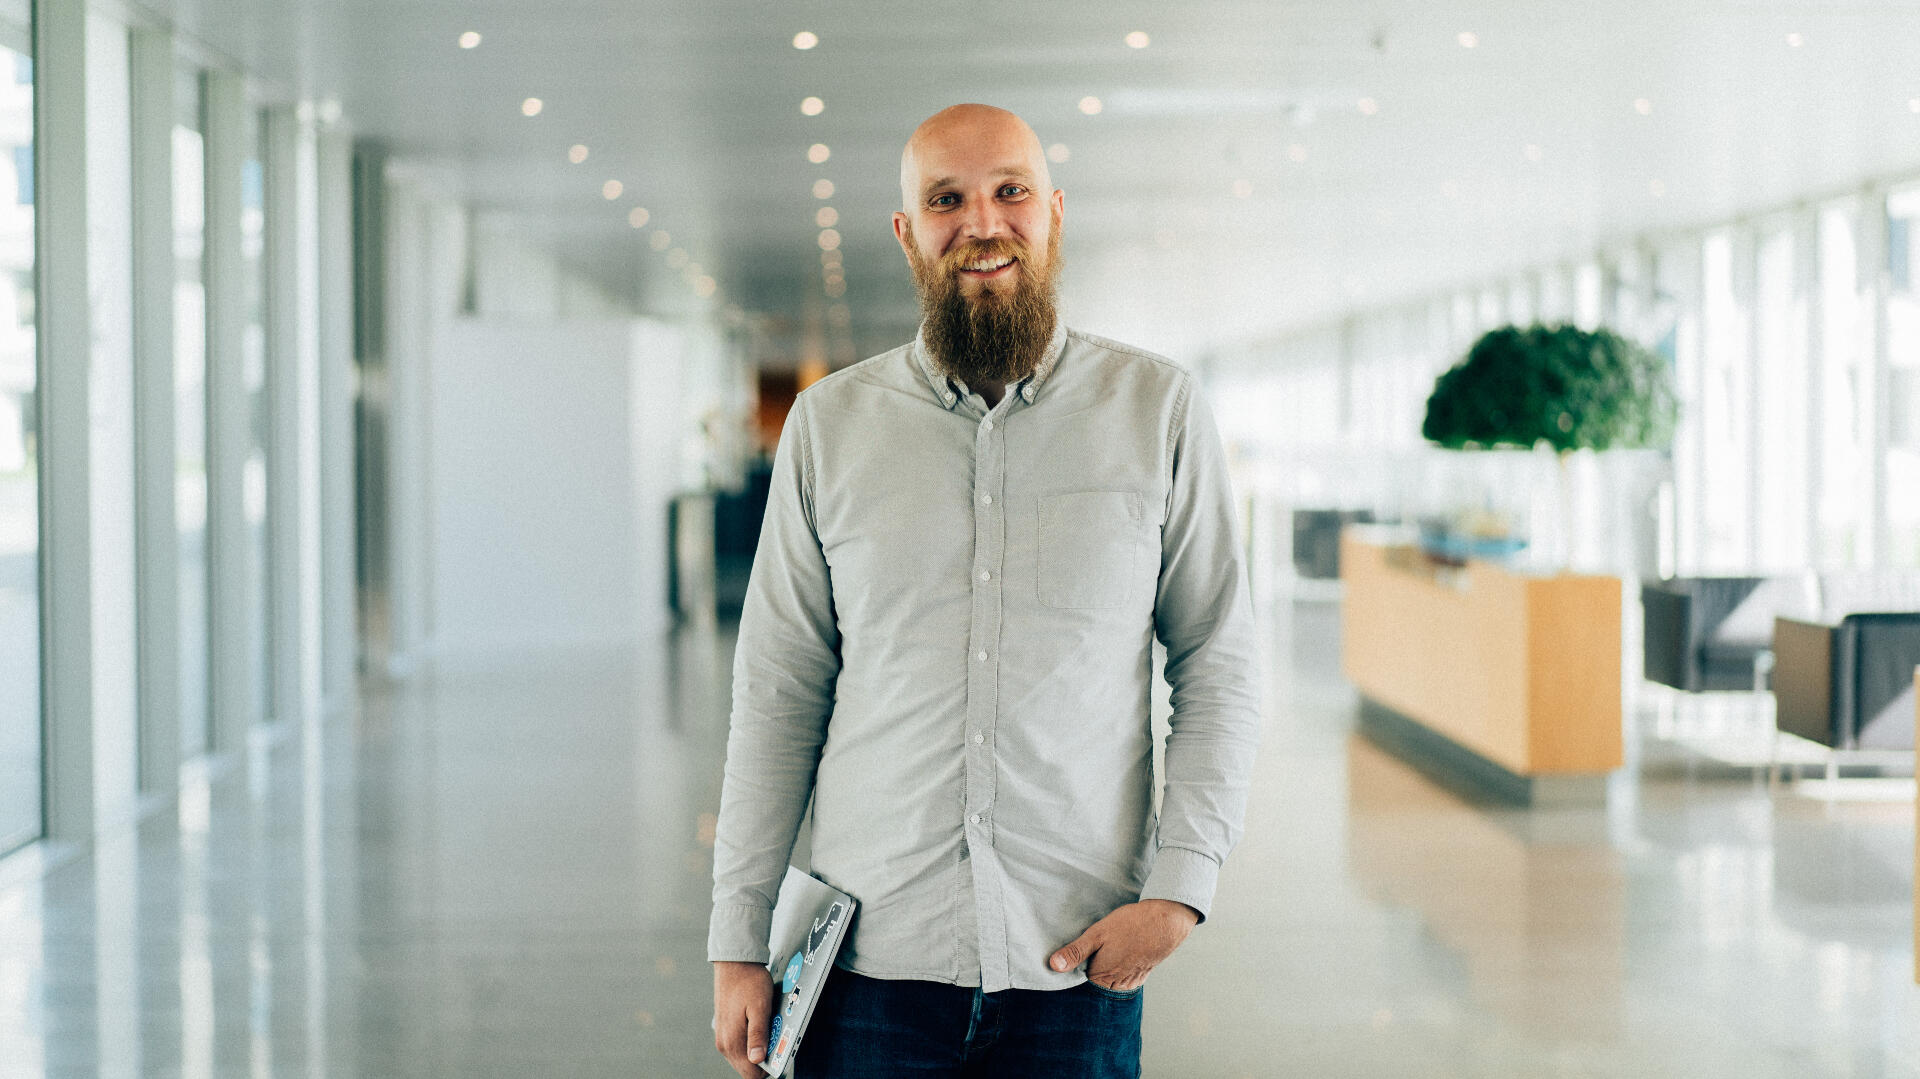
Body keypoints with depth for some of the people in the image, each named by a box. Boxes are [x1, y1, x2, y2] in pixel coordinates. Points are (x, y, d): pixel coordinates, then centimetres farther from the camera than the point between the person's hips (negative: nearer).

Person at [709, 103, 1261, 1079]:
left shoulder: (1157, 410, 3)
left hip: (1079, 964, -1)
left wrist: (1179, 888, -7)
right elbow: (778, 694, 6)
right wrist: (738, 942, 4)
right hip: (874, 957, 1)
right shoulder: (831, 423, 5)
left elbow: (1220, 668, 4)